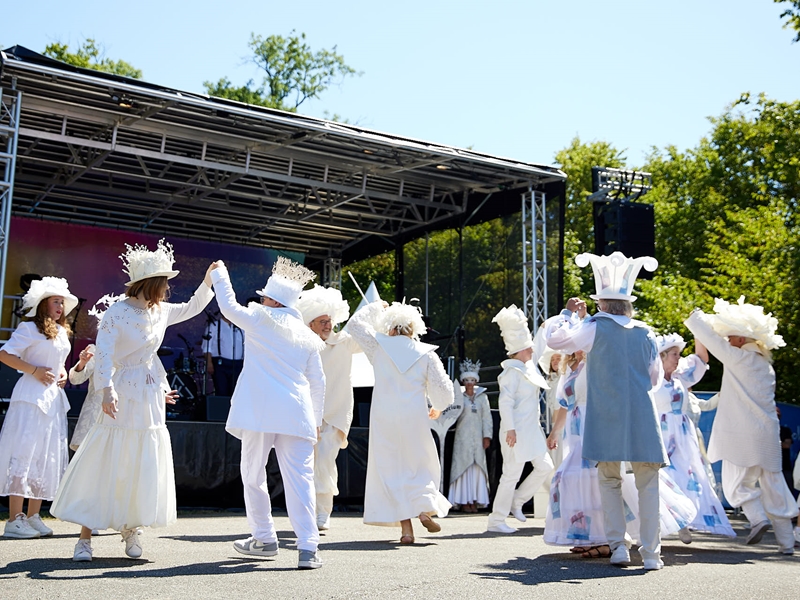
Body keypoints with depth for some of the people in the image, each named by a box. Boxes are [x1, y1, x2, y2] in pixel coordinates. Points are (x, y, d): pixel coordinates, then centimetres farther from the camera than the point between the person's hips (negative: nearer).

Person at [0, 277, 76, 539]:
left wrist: (63, 373, 7)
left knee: (47, 458, 9)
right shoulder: (29, 329, -7)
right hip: (31, 397, -8)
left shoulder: (62, 333, 17)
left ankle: (33, 516, 17)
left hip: (54, 399, 8)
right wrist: (35, 371, -18)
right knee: (24, 455, -9)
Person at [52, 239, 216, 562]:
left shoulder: (160, 311, 8)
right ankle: (85, 537, 4)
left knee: (144, 467, 7)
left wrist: (208, 282, 12)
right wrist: (108, 389, -34)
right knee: (105, 466, -4)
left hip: (150, 399, 6)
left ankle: (131, 529, 21)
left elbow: (192, 308, 24)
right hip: (121, 396, -6)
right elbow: (104, 353, -20)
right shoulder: (117, 313, -12)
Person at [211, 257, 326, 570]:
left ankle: (264, 539, 22)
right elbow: (317, 382, 15)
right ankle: (307, 547, -9)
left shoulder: (259, 320, 1)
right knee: (299, 478, -2)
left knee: (253, 475, 14)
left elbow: (229, 307, 15)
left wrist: (220, 275, 28)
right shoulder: (307, 336, 13)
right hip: (296, 415, 3)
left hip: (259, 413, -3)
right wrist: (316, 419, 23)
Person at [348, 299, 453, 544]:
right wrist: (438, 407, 21)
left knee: (392, 470, 5)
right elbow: (443, 388, 2)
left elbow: (355, 323, 15)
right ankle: (425, 507, -7)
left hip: (384, 419, 0)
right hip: (415, 419, 0)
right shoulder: (426, 353, 2)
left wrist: (375, 308, 28)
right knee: (422, 466, 16)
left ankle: (405, 527, 0)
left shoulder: (379, 346, 1)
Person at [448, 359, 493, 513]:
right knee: (463, 466, -4)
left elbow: (487, 417, 5)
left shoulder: (482, 397, 9)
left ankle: (475, 500, 4)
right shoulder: (459, 395, 5)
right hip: (463, 436, -2)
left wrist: (487, 436, -1)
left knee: (477, 468, 1)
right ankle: (464, 501, -1)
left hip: (478, 437, 2)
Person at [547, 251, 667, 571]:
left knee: (609, 481, 13)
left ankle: (618, 545, 9)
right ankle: (651, 552, 5)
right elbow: (655, 377, 16)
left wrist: (568, 312, 13)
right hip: (642, 419, 2)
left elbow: (554, 338, -1)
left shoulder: (595, 328, -3)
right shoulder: (645, 333, 7)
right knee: (647, 485, 6)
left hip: (606, 419, -1)